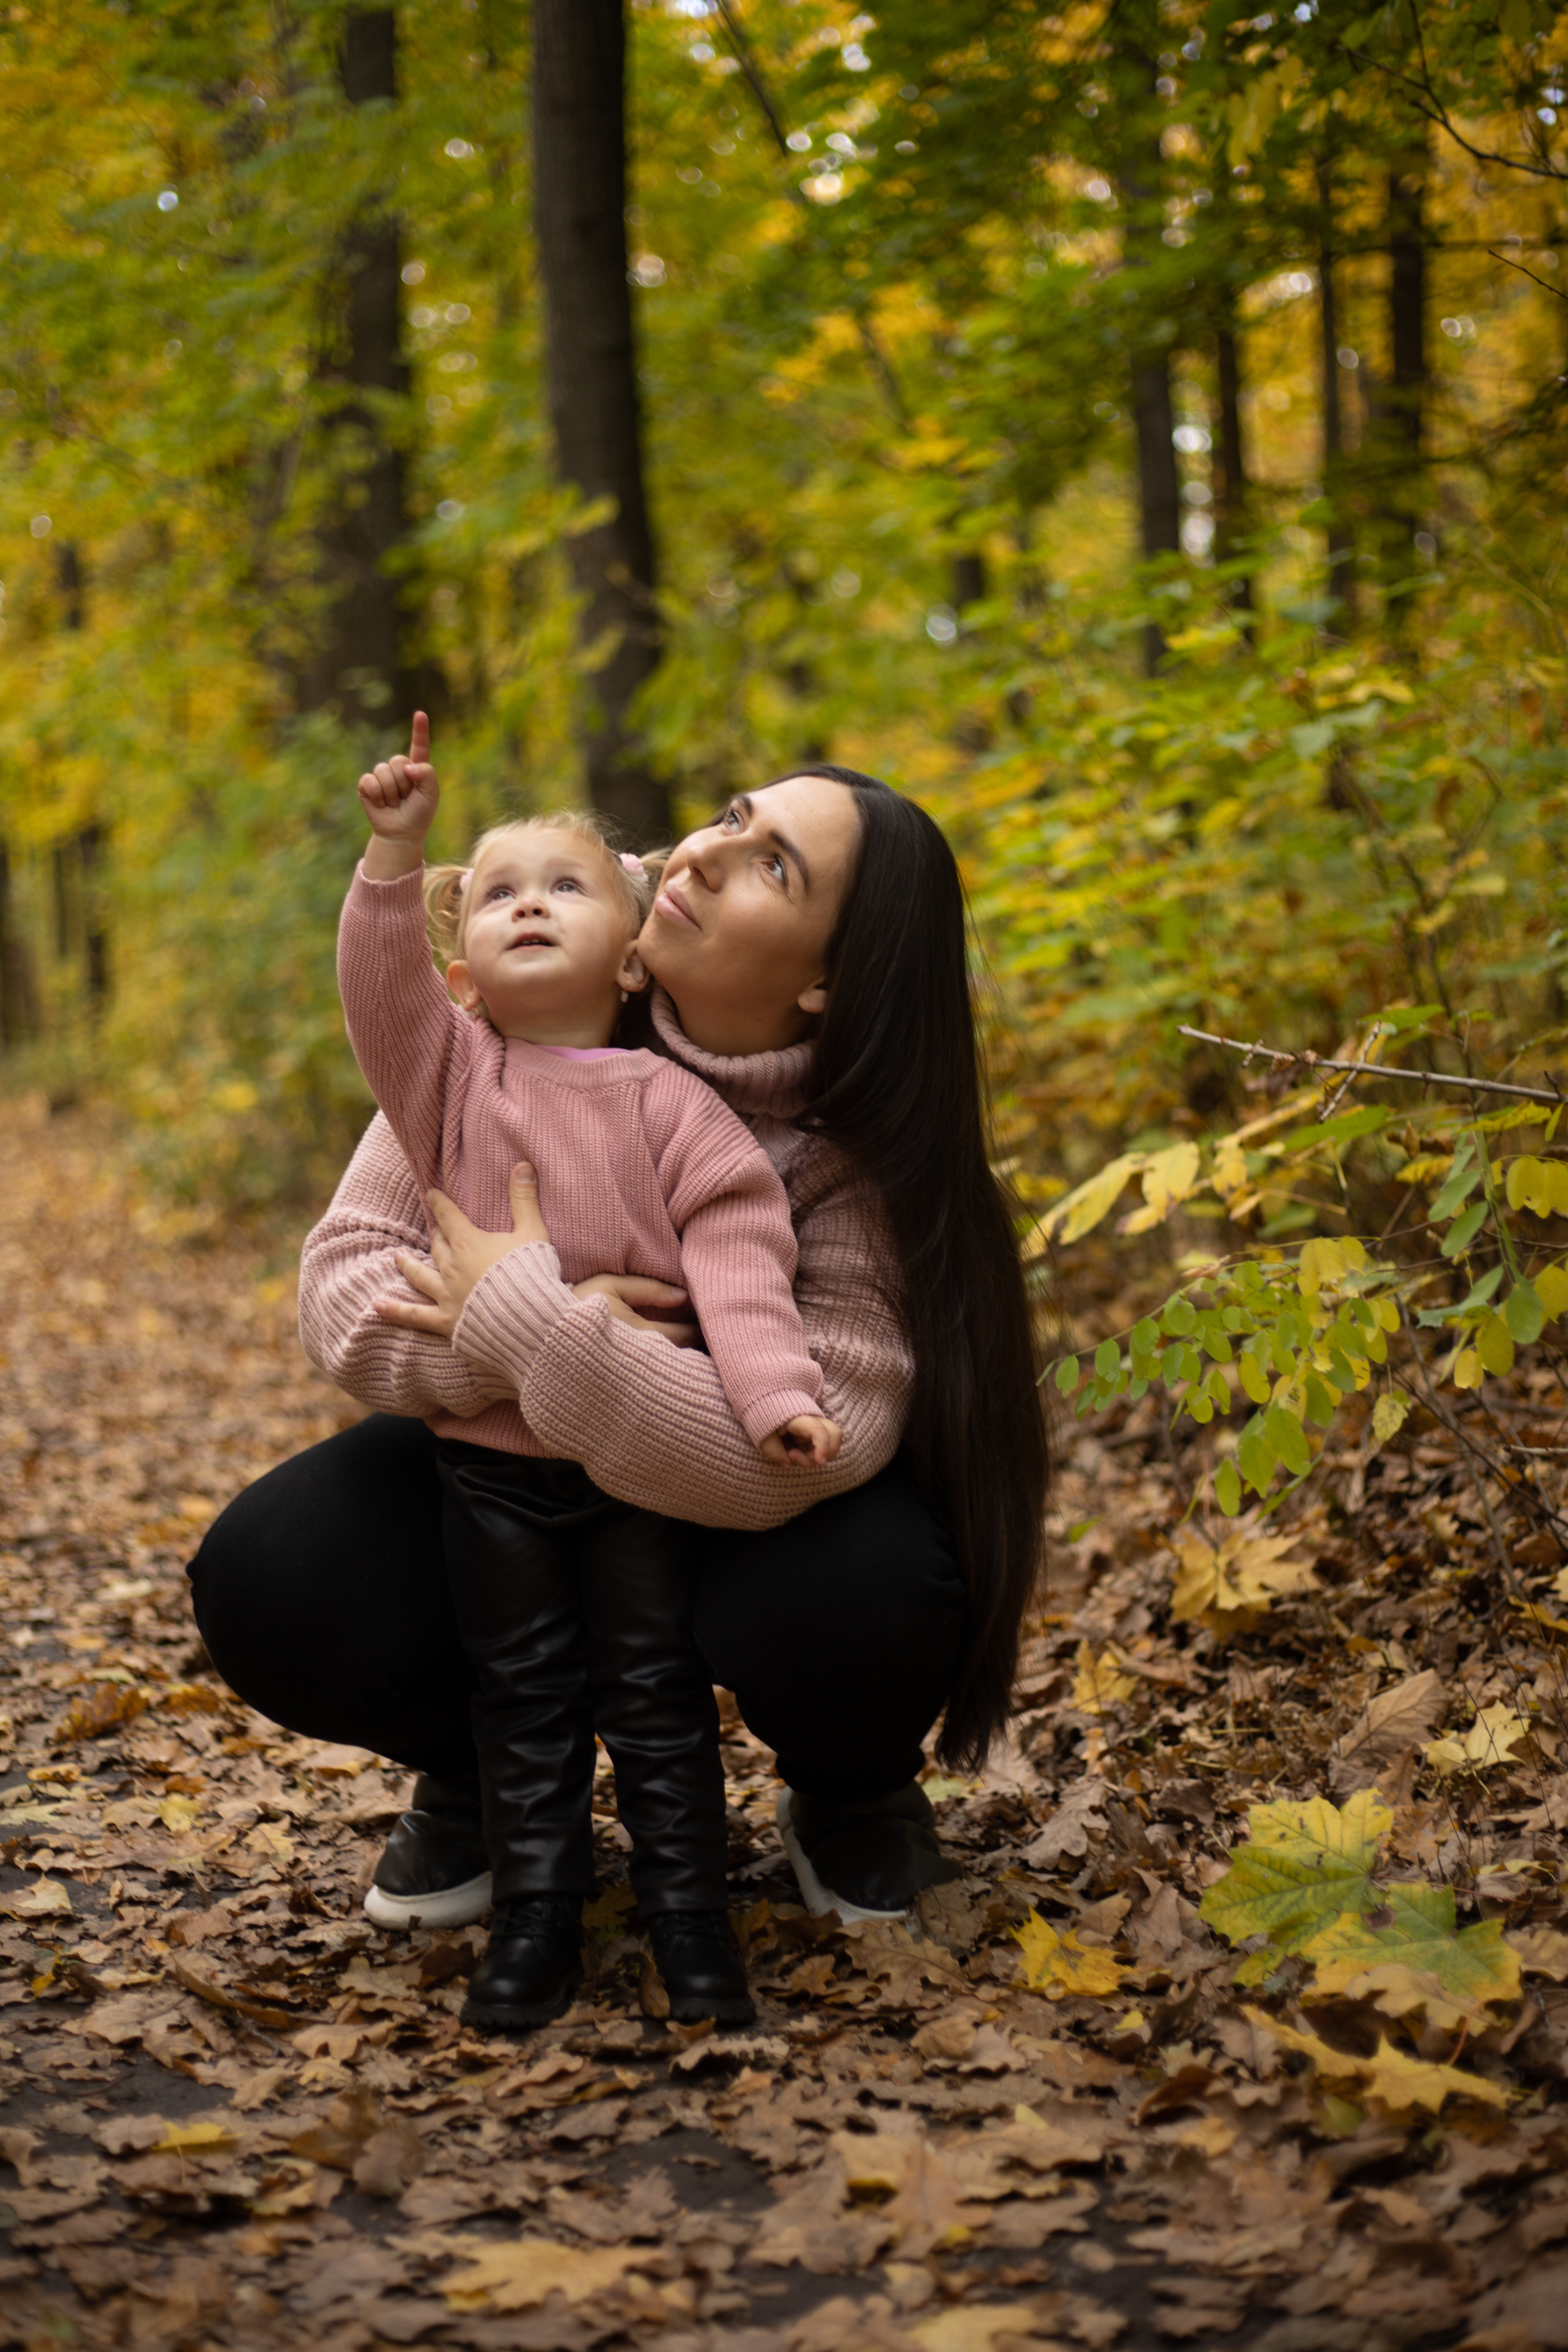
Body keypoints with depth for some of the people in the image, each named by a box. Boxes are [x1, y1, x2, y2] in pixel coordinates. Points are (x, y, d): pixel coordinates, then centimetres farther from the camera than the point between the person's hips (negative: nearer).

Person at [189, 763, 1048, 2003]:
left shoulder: (864, 1161, -27)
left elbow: (793, 1456, -40)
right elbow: (345, 1274, -16)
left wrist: (524, 1318, -39)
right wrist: (489, 1349, -38)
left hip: (727, 1524, -2)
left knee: (859, 1592, -36)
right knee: (267, 1585, -22)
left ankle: (850, 1798, 4)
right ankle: (483, 1767, 11)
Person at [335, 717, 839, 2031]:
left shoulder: (669, 1102, -4)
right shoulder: (453, 1071, 2)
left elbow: (735, 1253, -12)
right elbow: (383, 988, -15)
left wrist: (776, 1392, -24)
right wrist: (396, 859, -27)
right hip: (489, 1447, 1)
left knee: (657, 1692, 8)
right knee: (523, 1697, 10)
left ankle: (691, 1919, 19)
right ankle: (534, 1922, 20)